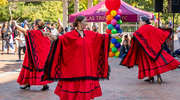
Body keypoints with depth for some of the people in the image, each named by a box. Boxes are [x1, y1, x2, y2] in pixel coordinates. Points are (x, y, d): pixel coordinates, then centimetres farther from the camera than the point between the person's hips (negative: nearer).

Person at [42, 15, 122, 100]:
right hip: (74, 66, -5)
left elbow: (101, 36, 14)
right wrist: (54, 37, -40)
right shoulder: (70, 35, -6)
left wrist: (113, 35, 15)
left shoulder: (89, 34, 9)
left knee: (86, 85, 7)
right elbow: (62, 38, -20)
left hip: (87, 65, 5)